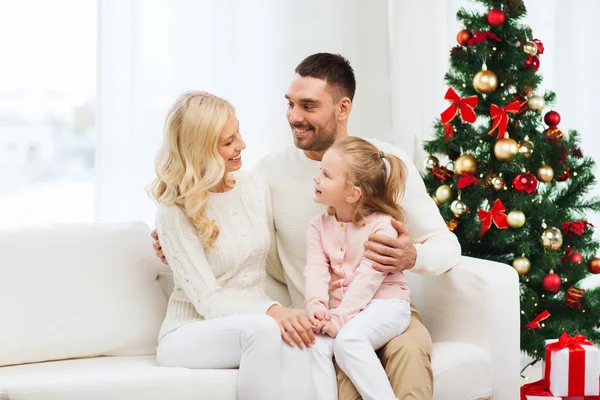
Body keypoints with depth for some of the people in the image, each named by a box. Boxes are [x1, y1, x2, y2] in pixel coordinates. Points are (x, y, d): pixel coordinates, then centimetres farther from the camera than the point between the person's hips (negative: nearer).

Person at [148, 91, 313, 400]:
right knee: (261, 328, -36)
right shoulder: (174, 212, -10)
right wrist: (270, 313, -32)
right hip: (190, 334, -3)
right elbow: (207, 300, -16)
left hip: (252, 327, 4)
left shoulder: (256, 188, 5)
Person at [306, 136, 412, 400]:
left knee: (348, 339, -32)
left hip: (384, 303, -5)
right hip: (339, 307, 5)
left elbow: (368, 277, -17)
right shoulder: (318, 227, 9)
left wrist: (340, 318, -25)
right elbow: (316, 271, -4)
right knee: (316, 344, -23)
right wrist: (316, 305, -24)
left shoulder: (382, 225, -10)